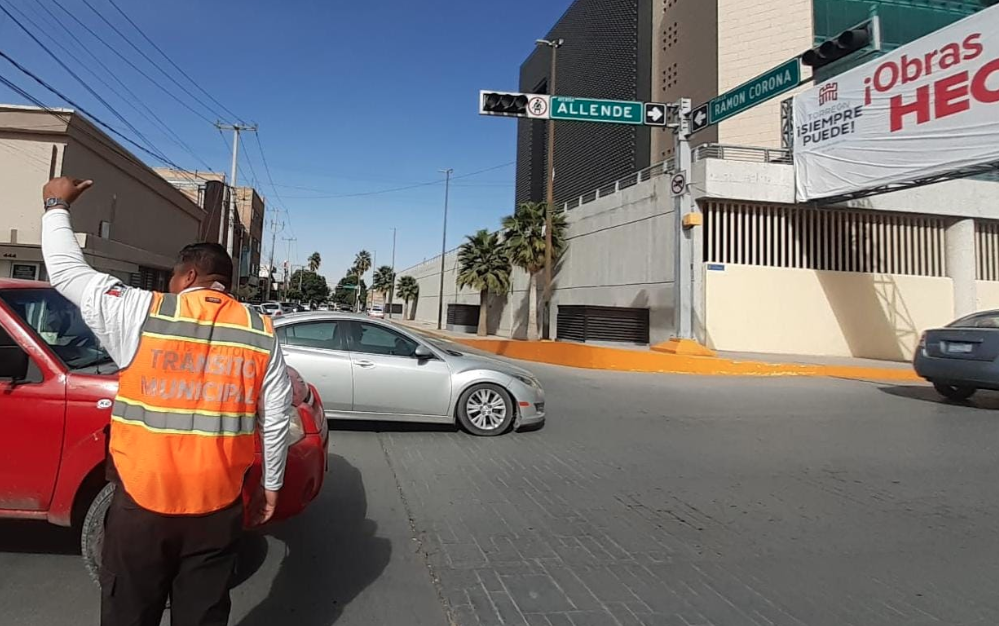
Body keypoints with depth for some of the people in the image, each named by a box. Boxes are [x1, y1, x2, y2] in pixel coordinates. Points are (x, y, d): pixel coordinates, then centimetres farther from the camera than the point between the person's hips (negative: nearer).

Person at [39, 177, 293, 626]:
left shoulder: (142, 315, -9)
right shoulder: (261, 333, -2)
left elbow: (65, 270, 5)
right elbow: (276, 420, -1)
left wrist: (57, 206, 20)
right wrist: (271, 487, 10)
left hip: (142, 502, -1)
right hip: (218, 507, 2)